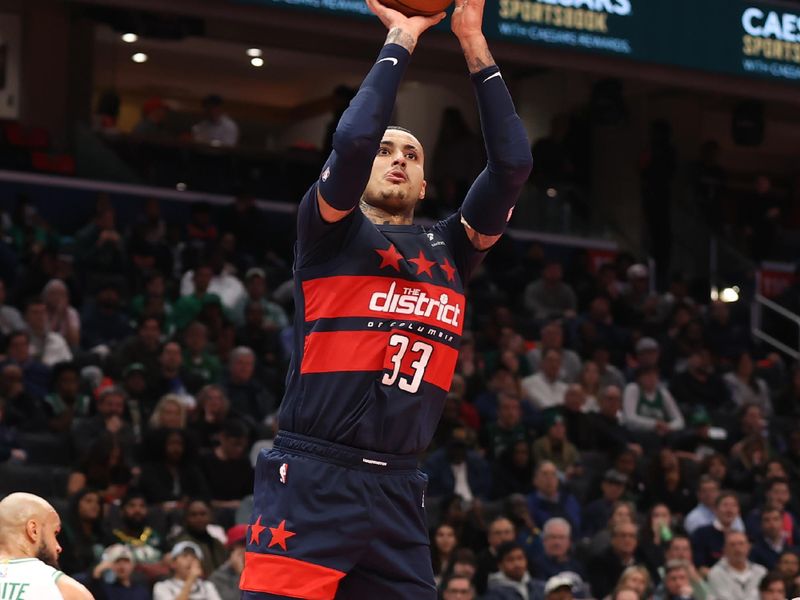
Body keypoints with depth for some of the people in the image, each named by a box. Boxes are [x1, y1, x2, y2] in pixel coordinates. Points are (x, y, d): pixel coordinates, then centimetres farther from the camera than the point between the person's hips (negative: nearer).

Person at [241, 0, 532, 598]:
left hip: (398, 490, 5)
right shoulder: (331, 233, 4)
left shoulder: (449, 251, 16)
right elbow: (352, 140, -14)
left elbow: (512, 165, 5)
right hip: (311, 480, -5)